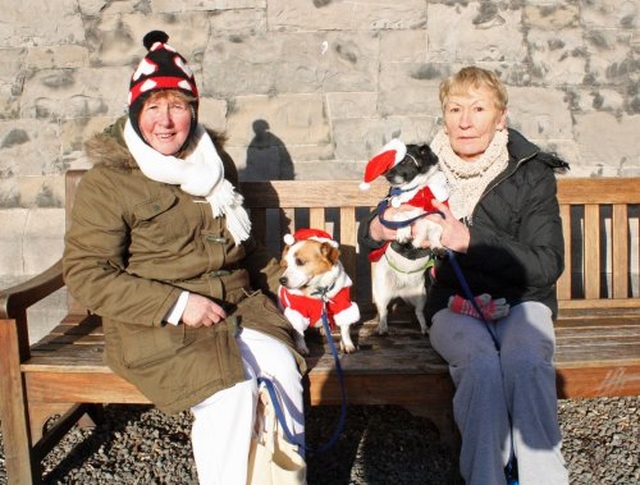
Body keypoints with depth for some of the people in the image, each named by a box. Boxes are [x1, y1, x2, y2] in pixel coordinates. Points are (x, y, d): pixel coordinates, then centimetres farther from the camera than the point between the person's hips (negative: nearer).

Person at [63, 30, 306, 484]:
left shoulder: (214, 161, 12)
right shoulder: (107, 181, -6)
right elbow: (85, 274, -10)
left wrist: (280, 276, 9)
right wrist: (176, 304, -17)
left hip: (237, 305, 5)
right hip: (156, 324, -4)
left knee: (283, 366, -22)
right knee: (233, 389, -28)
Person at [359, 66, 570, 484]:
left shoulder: (531, 173, -4)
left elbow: (548, 265, -12)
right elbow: (369, 236, 10)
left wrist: (469, 240, -24)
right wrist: (377, 229, -17)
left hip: (521, 301, 0)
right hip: (453, 305, 0)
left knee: (525, 361, -32)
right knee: (482, 364, -31)